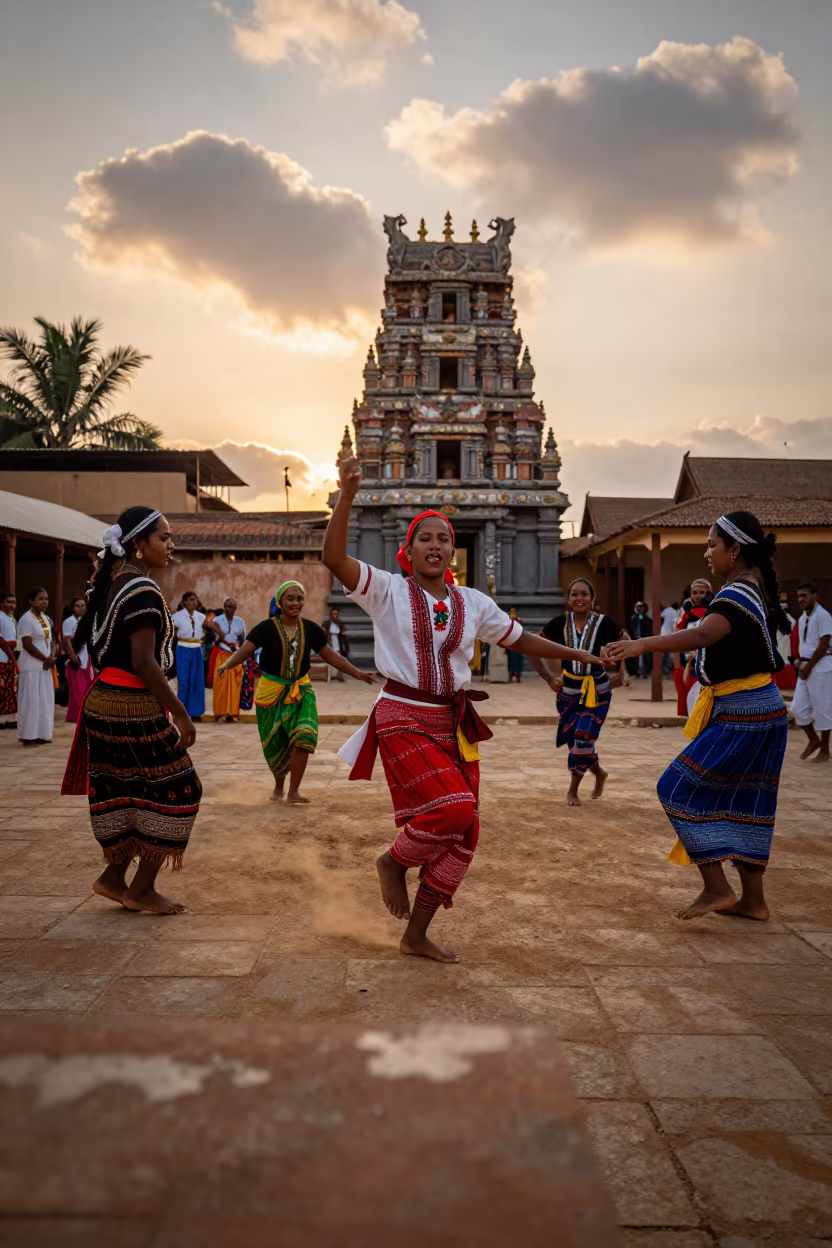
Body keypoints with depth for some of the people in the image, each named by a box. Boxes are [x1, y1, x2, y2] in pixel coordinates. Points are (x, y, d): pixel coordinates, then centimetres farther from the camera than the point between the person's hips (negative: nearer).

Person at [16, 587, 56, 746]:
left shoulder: (46, 618, 12)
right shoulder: (26, 619, -12)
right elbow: (27, 645, -17)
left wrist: (51, 658, -4)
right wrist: (46, 659, -12)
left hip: (45, 666, 8)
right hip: (32, 667, -8)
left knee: (45, 701, 8)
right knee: (31, 700, -6)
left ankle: (41, 734, 14)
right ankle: (29, 735, 0)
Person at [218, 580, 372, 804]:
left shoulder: (311, 629, 0)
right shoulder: (266, 628, -10)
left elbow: (331, 656, 7)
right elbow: (245, 650, -19)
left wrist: (358, 673, 3)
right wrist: (227, 665, -39)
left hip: (301, 690, 2)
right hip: (271, 691, -2)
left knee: (304, 736, -18)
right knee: (274, 745, 8)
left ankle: (293, 791, -4)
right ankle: (279, 786, 36)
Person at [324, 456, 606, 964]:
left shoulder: (472, 602, 9)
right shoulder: (388, 590, -4)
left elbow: (520, 638, 20)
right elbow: (334, 557, -18)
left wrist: (577, 654, 20)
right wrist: (348, 494, -28)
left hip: (454, 722, 6)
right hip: (404, 718, -5)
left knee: (463, 832, 5)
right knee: (452, 810, -23)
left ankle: (417, 935, 23)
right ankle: (394, 862, 11)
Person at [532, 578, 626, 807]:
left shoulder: (603, 623, -11)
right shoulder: (559, 623, -8)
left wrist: (620, 674, -1)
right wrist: (548, 678, -1)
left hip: (597, 691, -2)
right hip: (568, 691, 2)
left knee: (583, 739, -11)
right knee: (575, 741, 6)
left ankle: (573, 790, 14)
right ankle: (599, 772, 37)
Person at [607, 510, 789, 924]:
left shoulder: (737, 594, -19)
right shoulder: (756, 588, 10)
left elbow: (702, 635, -40)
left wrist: (644, 643, -52)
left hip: (741, 714, -10)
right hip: (762, 709, 10)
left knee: (680, 790, -4)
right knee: (743, 802, 14)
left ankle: (716, 888, -1)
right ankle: (752, 899, 21)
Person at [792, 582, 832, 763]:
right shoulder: (802, 618, 11)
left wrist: (808, 667, -14)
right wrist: (801, 663, 3)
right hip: (806, 668, 8)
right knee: (798, 707, 6)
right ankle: (814, 740, 25)